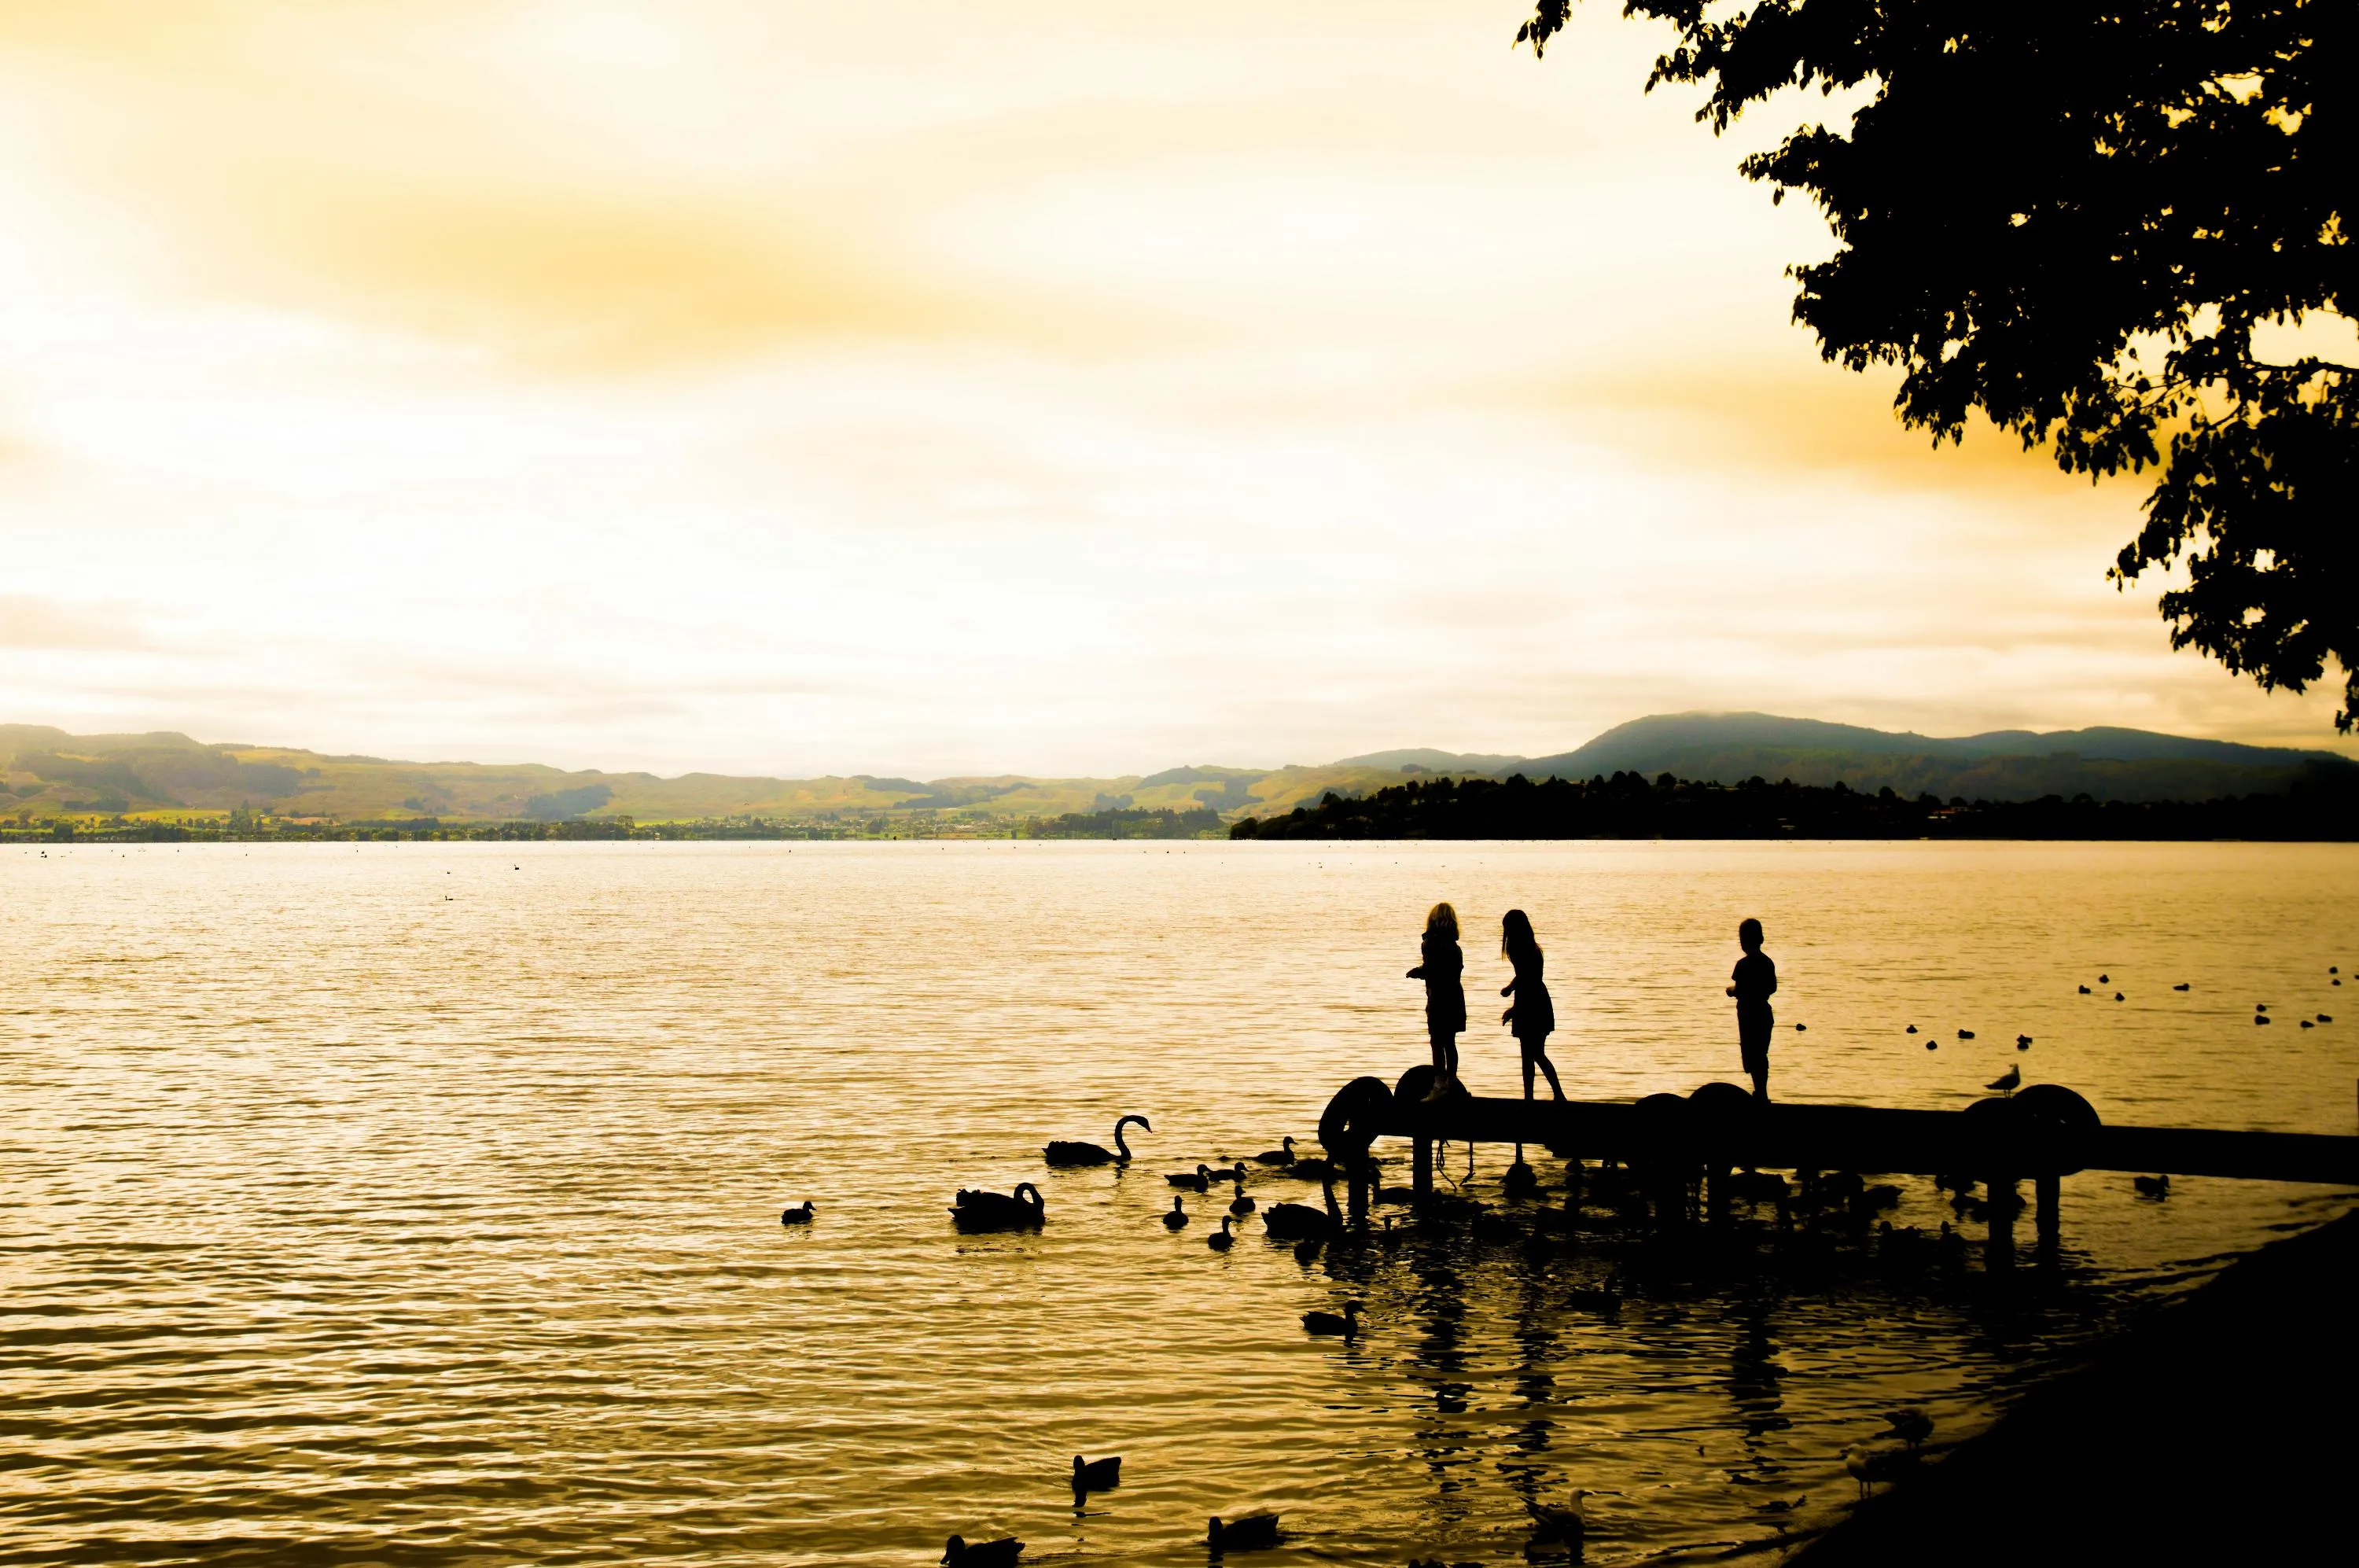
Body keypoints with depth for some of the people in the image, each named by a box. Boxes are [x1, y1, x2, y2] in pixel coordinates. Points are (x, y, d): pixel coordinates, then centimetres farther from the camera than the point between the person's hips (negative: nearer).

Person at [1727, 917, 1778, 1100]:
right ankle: (1761, 1094, 26)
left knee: (1753, 1058, -1)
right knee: (1761, 1057, 17)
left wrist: (1732, 990, 1)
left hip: (1749, 1016, -7)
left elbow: (1739, 991, -19)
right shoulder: (1767, 962, 5)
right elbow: (1773, 988, 11)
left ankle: (1761, 1096, -2)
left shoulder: (1743, 965, -17)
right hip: (1764, 1014, 7)